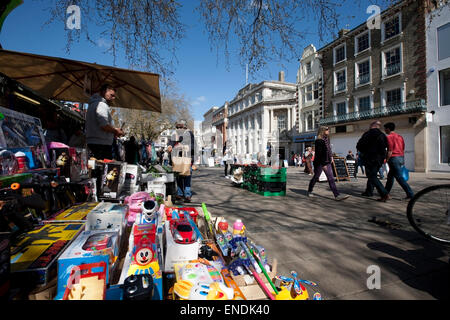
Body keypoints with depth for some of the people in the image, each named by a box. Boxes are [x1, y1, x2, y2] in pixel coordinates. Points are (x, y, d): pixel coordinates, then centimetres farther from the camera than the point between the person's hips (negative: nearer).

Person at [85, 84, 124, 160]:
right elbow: (104, 126, -23)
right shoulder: (102, 104, -10)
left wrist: (114, 130, 14)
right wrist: (116, 131, -7)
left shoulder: (93, 103, 23)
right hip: (101, 144, -11)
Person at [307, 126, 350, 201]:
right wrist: (323, 164, -20)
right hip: (319, 163, -8)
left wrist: (331, 156, 20)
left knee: (331, 178, 1)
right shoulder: (319, 141, -15)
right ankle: (309, 191, 25)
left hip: (327, 162, 8)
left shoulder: (326, 139, 12)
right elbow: (319, 153, -19)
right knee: (315, 177, 5)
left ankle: (337, 195, -3)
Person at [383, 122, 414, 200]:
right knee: (390, 175, 18)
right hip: (401, 157, 9)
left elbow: (390, 150, -16)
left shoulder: (389, 137, -10)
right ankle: (386, 192, 25)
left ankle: (410, 194, -10)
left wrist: (386, 160, -10)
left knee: (399, 177, -8)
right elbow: (403, 149, 18)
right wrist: (403, 160, 22)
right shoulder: (400, 136, 16)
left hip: (394, 158, -9)